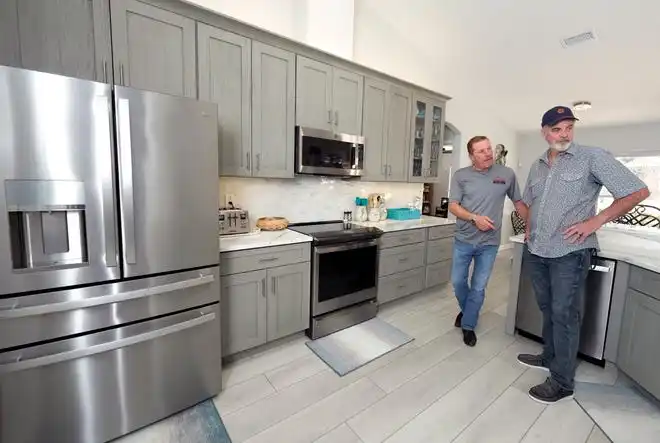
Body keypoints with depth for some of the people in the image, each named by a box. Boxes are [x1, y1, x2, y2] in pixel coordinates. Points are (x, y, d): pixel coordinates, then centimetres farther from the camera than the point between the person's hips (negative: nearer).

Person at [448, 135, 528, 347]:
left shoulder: (507, 174, 0)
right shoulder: (461, 175, -3)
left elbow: (518, 202, 10)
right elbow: (453, 206, -7)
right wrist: (475, 218, -20)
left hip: (489, 243, 0)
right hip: (463, 240, 0)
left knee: (479, 288, 7)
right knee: (458, 281, 11)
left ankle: (468, 325, 26)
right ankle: (466, 310, 40)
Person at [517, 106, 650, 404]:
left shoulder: (592, 157, -6)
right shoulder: (536, 166, 10)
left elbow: (638, 191, -7)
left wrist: (595, 222, -14)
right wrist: (529, 228, 10)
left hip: (569, 253, -5)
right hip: (536, 252, 6)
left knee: (564, 315, 3)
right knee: (548, 310, 19)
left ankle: (562, 381, 17)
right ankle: (550, 357, 37)